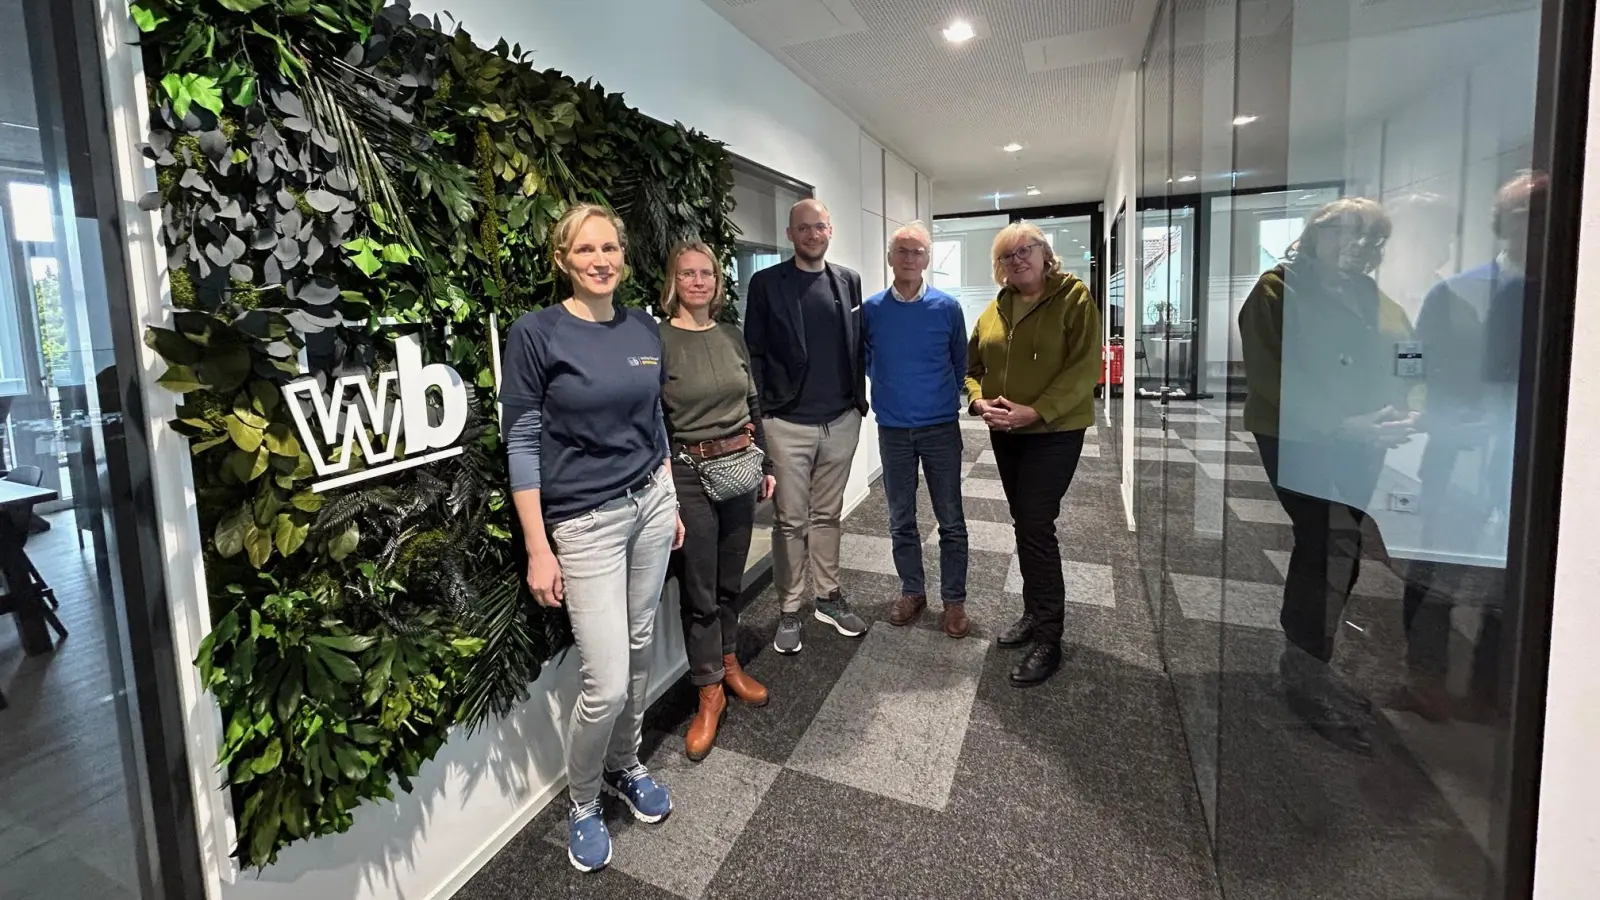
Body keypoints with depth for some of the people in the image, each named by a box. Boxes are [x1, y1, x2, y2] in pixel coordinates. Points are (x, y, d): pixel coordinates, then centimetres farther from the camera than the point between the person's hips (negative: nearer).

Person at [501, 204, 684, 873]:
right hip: (585, 521, -5)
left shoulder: (645, 329, 5)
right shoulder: (536, 333, -10)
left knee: (639, 650, 15)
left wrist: (672, 503, 15)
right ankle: (582, 803, 25)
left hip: (650, 504, 5)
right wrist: (538, 549, -13)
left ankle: (624, 767, 39)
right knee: (606, 683, -4)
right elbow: (522, 444, -11)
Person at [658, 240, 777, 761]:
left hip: (740, 469, 5)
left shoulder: (732, 337, 7)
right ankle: (709, 694, 21)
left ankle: (729, 665, 37)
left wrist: (765, 466, 13)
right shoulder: (658, 341, -9)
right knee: (698, 590, 5)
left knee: (731, 580, 17)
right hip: (688, 475, -5)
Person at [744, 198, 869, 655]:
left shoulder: (848, 281, 9)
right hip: (789, 424, -3)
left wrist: (860, 399, 7)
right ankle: (790, 611, 17)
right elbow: (754, 352, -1)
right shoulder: (766, 283, -1)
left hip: (841, 421, 3)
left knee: (827, 515, 14)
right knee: (791, 521, 5)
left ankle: (828, 597, 28)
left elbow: (857, 344, 12)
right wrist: (759, 411, -5)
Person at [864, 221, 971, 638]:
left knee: (951, 521, 4)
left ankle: (954, 600, 18)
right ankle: (912, 592, 27)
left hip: (941, 427, -1)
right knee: (901, 520, 11)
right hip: (892, 429, 1)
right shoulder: (871, 309, -2)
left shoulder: (947, 307, -4)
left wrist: (946, 398, 9)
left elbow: (960, 363, 8)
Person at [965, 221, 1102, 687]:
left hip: (1054, 432, -6)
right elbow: (972, 363, 12)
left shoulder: (1074, 298, -8)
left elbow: (1084, 368, -15)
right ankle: (1034, 614, 29)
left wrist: (1036, 411, -22)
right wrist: (980, 401, -8)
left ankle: (1048, 639, 3)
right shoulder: (996, 308, 9)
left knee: (1036, 527, -9)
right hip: (1005, 434, 6)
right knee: (1025, 525, 14)